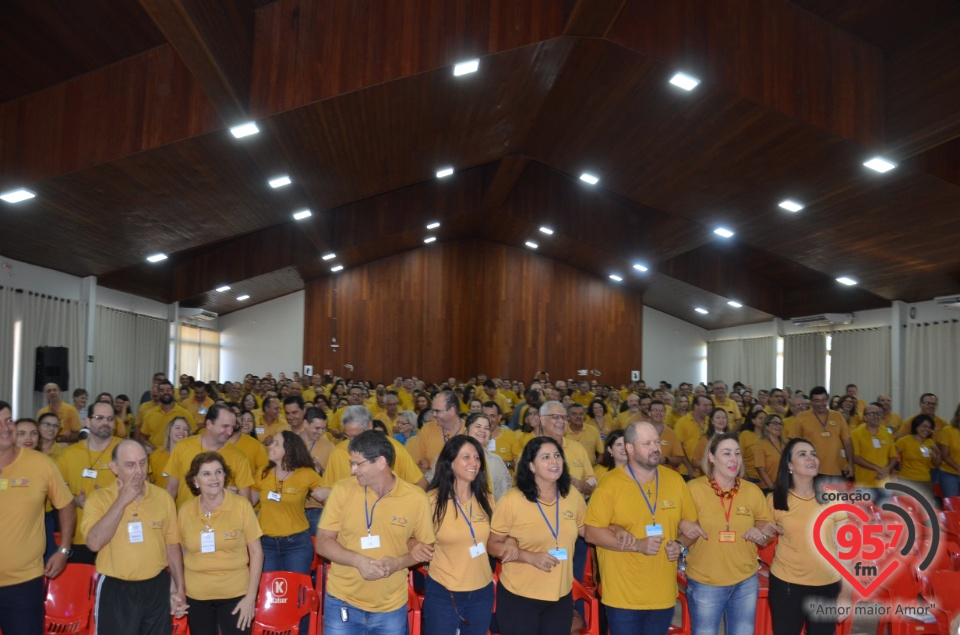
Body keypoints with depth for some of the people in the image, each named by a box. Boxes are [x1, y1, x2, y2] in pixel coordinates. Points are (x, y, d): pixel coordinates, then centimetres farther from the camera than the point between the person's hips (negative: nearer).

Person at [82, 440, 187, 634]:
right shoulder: (98, 498, -6)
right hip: (115, 590, -2)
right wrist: (122, 501, -20)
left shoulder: (163, 497, -1)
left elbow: (172, 546, 6)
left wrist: (179, 589, 5)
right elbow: (94, 543, -21)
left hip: (157, 587, 2)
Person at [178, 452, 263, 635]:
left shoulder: (241, 506, -9)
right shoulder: (185, 511, -2)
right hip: (196, 596, 2)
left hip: (236, 595, -2)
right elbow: (181, 554, 10)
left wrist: (251, 597, -8)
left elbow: (256, 552, -6)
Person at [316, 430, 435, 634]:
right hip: (342, 602, 0)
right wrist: (359, 560, -20)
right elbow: (323, 542, -5)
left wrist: (398, 563, -17)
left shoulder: (416, 498, -10)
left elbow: (425, 546, 2)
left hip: (391, 608, 0)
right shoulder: (343, 490, -8)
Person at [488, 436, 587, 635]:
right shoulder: (512, 500, -16)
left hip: (561, 596, 4)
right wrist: (530, 557, -21)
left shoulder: (572, 495, -4)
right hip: (518, 596, -4)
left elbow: (588, 530, 13)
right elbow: (493, 545, -10)